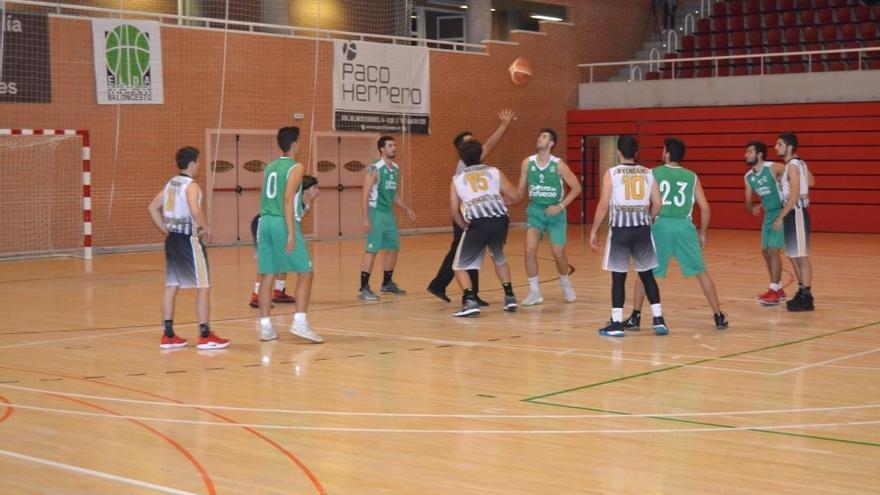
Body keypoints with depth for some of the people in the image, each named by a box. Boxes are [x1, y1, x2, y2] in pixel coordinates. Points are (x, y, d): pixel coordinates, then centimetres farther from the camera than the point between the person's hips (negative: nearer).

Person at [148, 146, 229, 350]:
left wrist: (166, 230, 16)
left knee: (171, 286, 11)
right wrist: (206, 228, -14)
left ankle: (168, 335, 15)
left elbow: (153, 207, 15)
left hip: (172, 239, 9)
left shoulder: (171, 183, 12)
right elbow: (195, 211, -29)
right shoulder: (191, 185, -13)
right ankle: (205, 336, 0)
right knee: (203, 287, -1)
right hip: (189, 240, -9)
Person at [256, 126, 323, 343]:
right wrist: (291, 233, -18)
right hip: (283, 223, -7)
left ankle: (265, 327, 9)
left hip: (265, 221, 7)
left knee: (268, 275, 8)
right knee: (305, 273, 1)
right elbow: (288, 200, -16)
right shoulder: (295, 167, -6)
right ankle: (300, 322, -8)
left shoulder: (270, 167, 16)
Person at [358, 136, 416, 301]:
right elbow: (366, 194, -16)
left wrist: (406, 209, 14)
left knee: (394, 248, 13)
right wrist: (366, 219, -21)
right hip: (376, 212, -8)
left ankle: (387, 283, 28)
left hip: (389, 213, 8)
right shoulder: (374, 169, -14)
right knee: (372, 250, -10)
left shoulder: (396, 169, 10)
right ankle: (364, 289, -7)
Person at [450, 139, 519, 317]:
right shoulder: (495, 172, 19)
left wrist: (465, 226, 26)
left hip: (477, 223, -3)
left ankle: (470, 301, -9)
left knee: (460, 267, 11)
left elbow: (454, 211, 10)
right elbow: (514, 196, 17)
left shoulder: (457, 179, 17)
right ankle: (510, 297, 28)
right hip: (500, 220, 3)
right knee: (499, 259, 33)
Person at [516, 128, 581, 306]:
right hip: (535, 210, 2)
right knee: (530, 250, -15)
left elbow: (576, 187, -6)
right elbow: (521, 190, 5)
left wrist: (561, 206, -14)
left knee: (558, 253, 2)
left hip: (555, 212, -2)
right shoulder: (528, 163, -4)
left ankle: (565, 285, 32)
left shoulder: (558, 165, -12)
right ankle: (534, 292, -3)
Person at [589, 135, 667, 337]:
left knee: (618, 277, 4)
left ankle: (616, 324, 4)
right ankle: (659, 320, 12)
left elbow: (603, 205, -8)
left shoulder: (612, 173, -4)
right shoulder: (648, 173, 6)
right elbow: (657, 204, 5)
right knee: (647, 275, 13)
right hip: (642, 229, 3)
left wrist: (594, 231, 0)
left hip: (620, 229, -3)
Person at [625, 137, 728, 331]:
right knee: (701, 272, 11)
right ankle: (719, 316, 11)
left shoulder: (654, 174, 5)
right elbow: (705, 208, 6)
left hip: (661, 225, -1)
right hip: (684, 227, 1)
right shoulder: (692, 177, 9)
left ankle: (635, 317, 10)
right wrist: (703, 233, 18)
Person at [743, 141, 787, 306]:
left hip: (781, 213, -8)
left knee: (773, 251, -12)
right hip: (768, 215, 8)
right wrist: (752, 208, -16)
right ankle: (778, 290, 20)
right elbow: (748, 202, 7)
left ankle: (774, 291, -6)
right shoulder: (748, 177, 4)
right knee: (765, 251, 9)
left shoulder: (773, 168, -18)